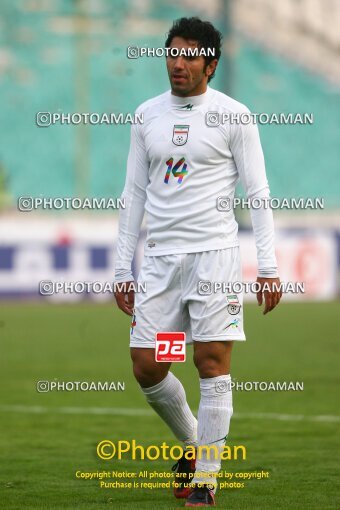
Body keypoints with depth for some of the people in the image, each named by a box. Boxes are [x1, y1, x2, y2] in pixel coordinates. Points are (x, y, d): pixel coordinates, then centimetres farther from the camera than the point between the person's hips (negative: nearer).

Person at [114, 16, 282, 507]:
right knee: (147, 367, 1)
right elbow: (134, 193, 14)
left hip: (215, 254, -4)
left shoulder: (232, 114, -1)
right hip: (160, 259, 4)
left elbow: (258, 192, -1)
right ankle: (192, 443, 26)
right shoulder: (147, 115, 11)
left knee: (213, 363, -7)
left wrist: (268, 266, -8)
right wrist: (123, 269, 10)